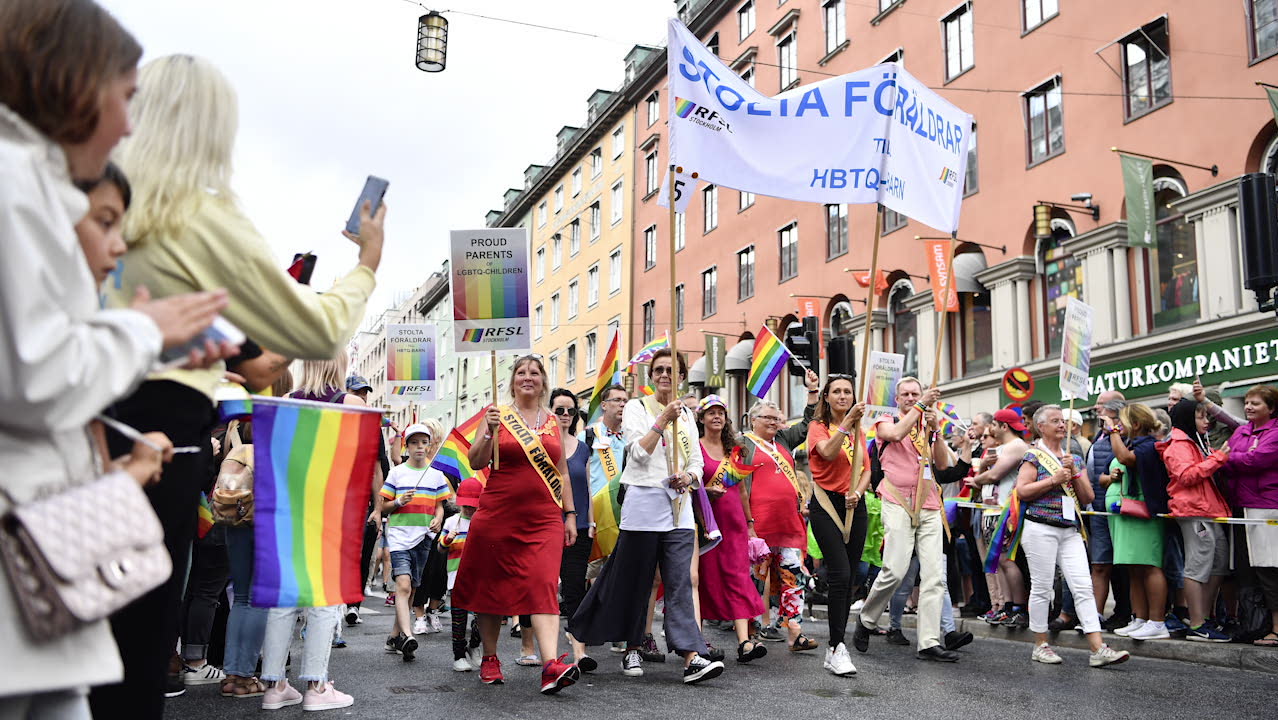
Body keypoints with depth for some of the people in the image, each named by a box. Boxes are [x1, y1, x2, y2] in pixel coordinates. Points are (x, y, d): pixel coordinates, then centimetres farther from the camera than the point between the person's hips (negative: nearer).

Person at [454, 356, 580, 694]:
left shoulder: (552, 421, 12)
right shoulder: (498, 415, 3)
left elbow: (562, 472, 16)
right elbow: (476, 462, -4)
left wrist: (570, 514, 11)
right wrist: (489, 431, -19)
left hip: (544, 519, 1)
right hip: (499, 515, -1)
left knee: (543, 586, -12)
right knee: (492, 586, 9)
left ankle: (552, 665, -22)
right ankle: (489, 659, 25)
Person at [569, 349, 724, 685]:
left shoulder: (686, 414, 16)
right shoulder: (636, 408, 3)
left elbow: (697, 463, 16)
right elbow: (639, 453, -11)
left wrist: (688, 477, -6)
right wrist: (663, 419, -15)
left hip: (679, 506, 3)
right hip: (644, 502, -3)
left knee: (680, 584, -4)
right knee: (635, 581, 3)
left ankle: (692, 657, -10)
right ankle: (632, 650, 18)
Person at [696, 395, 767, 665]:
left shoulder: (734, 449, 15)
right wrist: (705, 491, -19)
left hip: (733, 520, 4)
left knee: (738, 576, -6)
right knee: (705, 576, 1)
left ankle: (744, 641, -14)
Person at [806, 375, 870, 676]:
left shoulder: (859, 431, 16)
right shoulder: (818, 426, -1)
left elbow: (866, 470, 12)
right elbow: (828, 452, -22)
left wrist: (858, 492, -7)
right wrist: (848, 421, -31)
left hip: (854, 507, 6)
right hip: (826, 504, -5)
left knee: (847, 578, 5)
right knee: (840, 574, -17)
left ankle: (835, 648, 14)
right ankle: (838, 649, -14)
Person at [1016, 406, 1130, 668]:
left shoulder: (1075, 458, 16)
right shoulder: (1034, 456, -1)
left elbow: (1088, 497, 11)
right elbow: (1022, 491, -10)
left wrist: (1074, 473, -4)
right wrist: (1055, 479, -13)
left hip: (1070, 531, 5)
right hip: (1041, 529, -5)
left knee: (1084, 586, -4)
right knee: (1041, 587, 0)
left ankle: (1098, 649, -6)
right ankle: (1040, 645, 12)